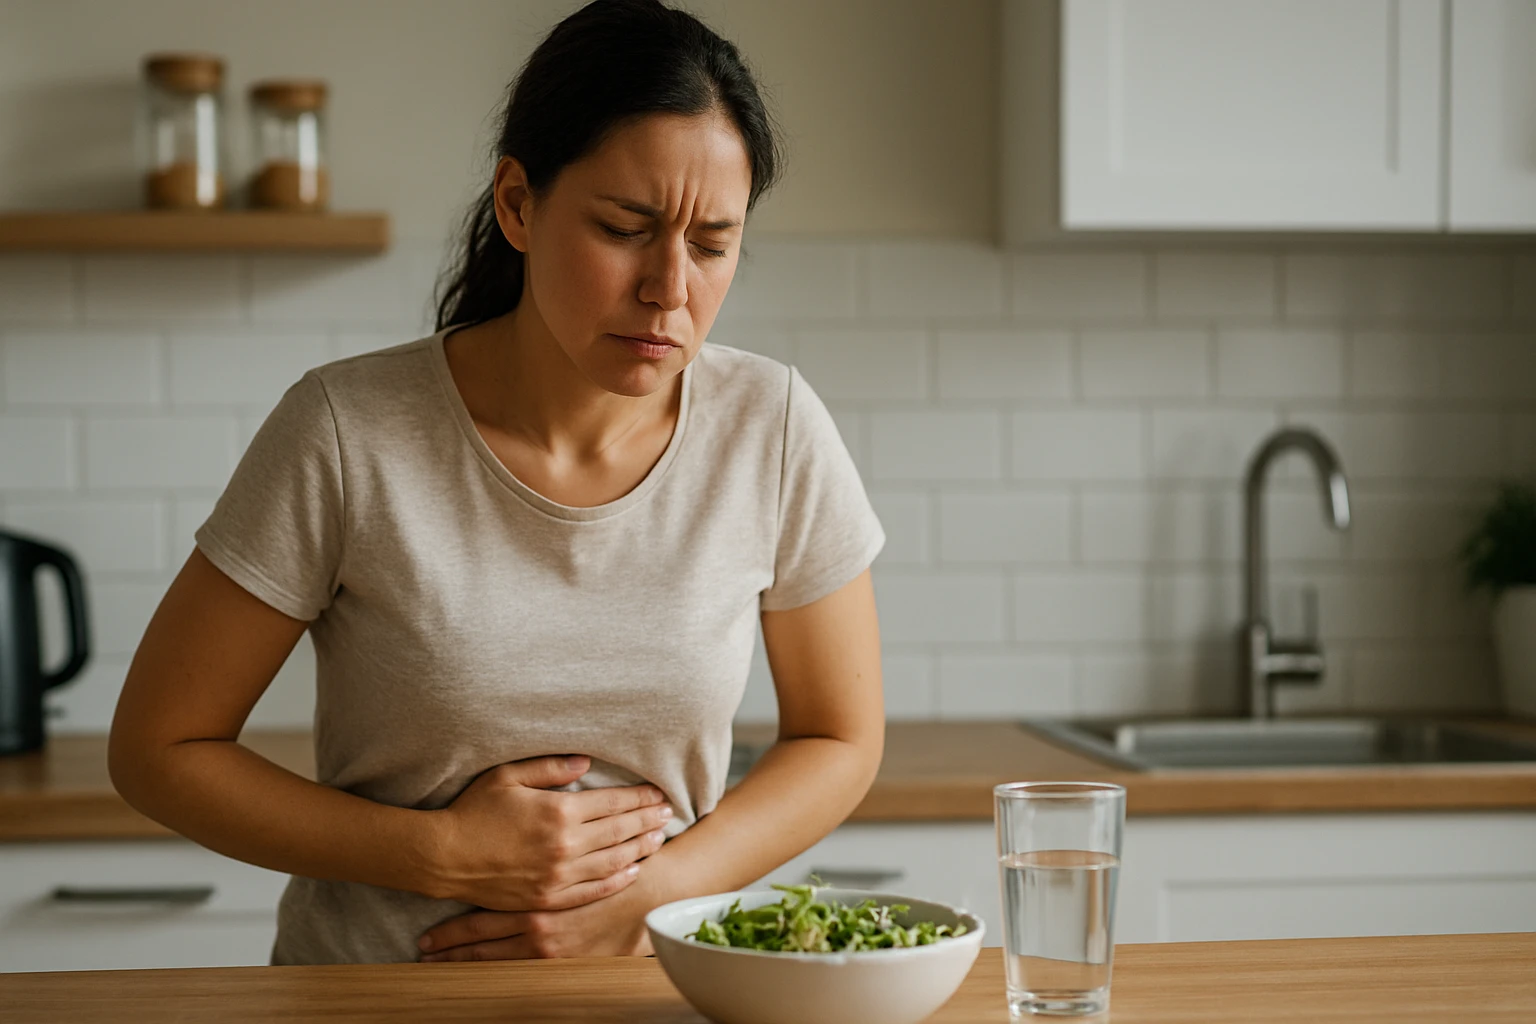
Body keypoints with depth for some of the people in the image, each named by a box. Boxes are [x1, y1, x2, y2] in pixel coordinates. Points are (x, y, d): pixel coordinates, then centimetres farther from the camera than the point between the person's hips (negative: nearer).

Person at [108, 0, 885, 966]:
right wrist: (445, 854, -12)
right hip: (366, 990, -1)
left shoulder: (773, 428, -6)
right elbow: (157, 749, -4)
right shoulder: (348, 434, -12)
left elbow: (839, 741, 5)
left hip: (648, 989, 2)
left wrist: (642, 900, -9)